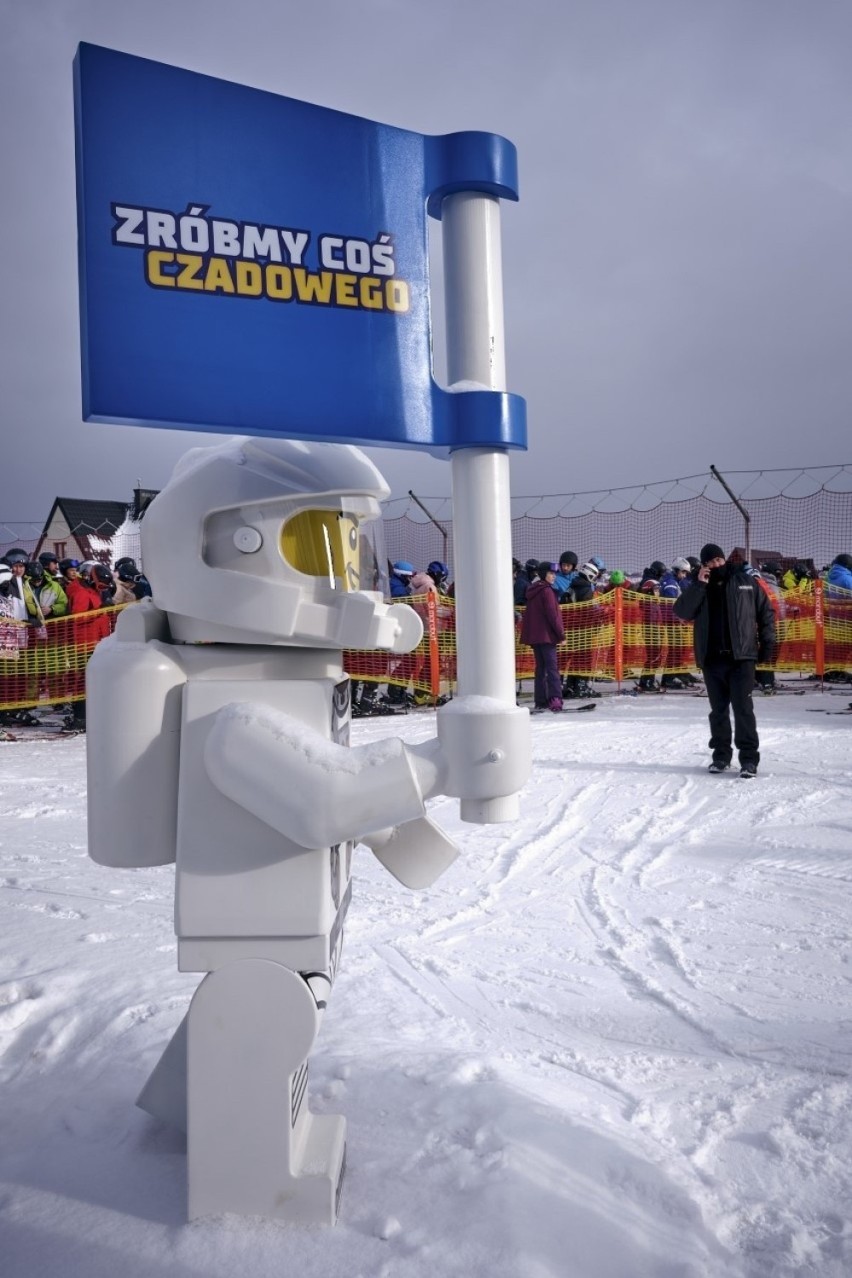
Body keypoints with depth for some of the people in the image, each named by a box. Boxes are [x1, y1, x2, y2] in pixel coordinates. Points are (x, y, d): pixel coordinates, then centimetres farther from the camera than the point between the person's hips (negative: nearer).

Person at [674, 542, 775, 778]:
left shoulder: (746, 581, 5)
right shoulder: (698, 587, 8)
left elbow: (766, 612, 9)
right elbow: (682, 612, -7)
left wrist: (767, 643, 2)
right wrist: (699, 584, -13)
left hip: (741, 657, -2)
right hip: (712, 659, 2)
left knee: (743, 707, -7)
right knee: (718, 710, 9)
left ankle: (749, 758, -3)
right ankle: (721, 755, 19)